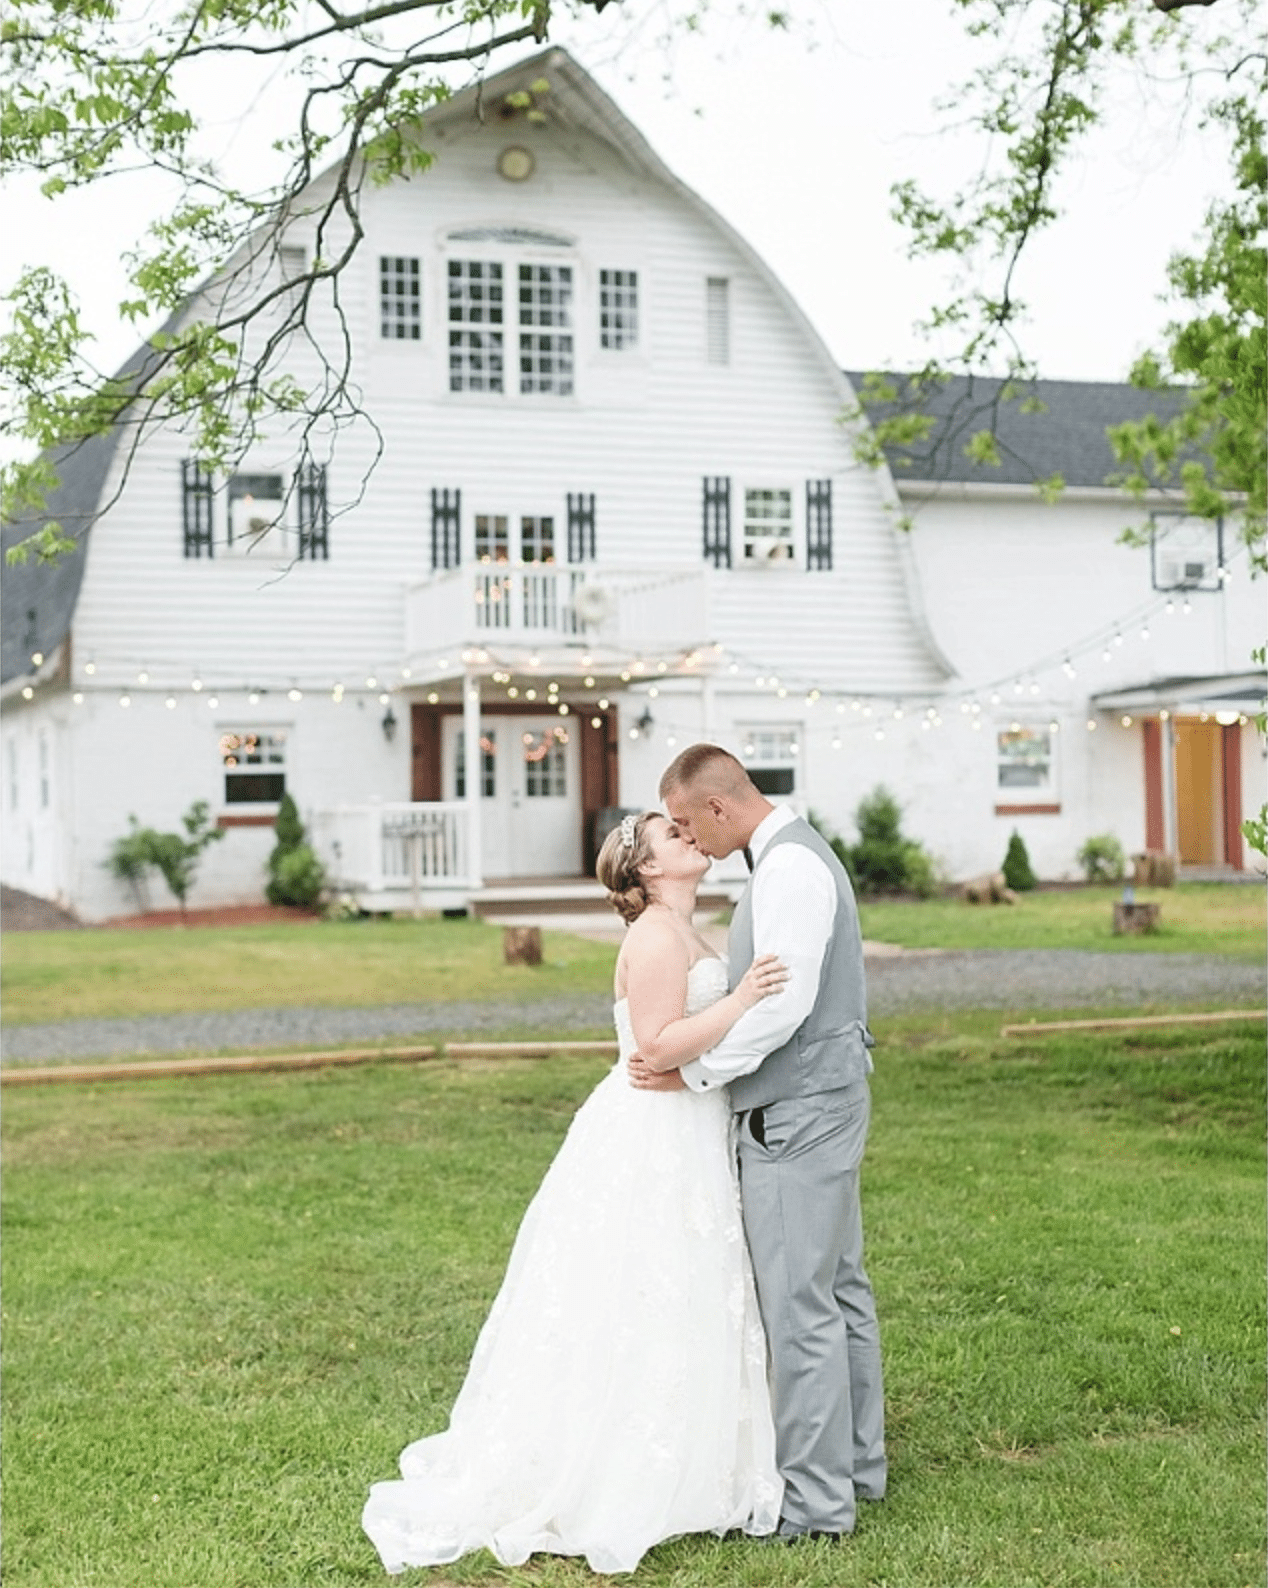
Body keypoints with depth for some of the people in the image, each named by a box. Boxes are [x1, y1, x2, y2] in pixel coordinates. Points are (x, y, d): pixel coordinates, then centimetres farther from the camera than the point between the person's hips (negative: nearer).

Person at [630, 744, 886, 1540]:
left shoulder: (790, 865, -18)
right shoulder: (797, 853, 14)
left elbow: (783, 1002, -24)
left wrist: (694, 1070, -15)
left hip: (798, 1112, -11)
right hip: (827, 1094, 11)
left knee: (800, 1304, -4)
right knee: (841, 1288, 17)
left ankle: (815, 1499, 4)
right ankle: (857, 1462, 28)